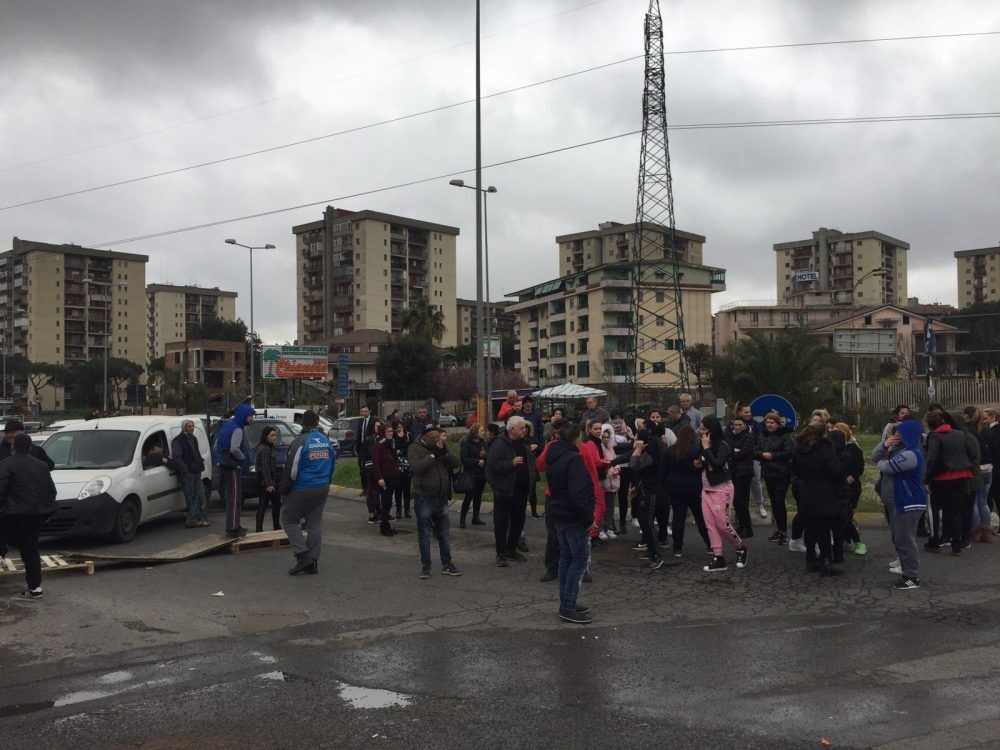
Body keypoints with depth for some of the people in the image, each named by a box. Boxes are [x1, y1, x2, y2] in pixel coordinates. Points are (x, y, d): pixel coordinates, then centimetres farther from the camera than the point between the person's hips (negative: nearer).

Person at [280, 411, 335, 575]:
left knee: (288, 520, 6)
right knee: (315, 523, 10)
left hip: (302, 490, -6)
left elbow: (291, 469, -15)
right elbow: (332, 464, 17)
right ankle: (313, 562, 10)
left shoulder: (300, 442, -15)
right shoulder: (326, 441, 7)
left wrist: (284, 490, -4)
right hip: (322, 488, 6)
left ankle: (303, 555, -5)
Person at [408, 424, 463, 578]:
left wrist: (445, 453, -18)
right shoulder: (415, 448, -8)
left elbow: (456, 463, -2)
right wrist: (433, 455, -27)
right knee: (424, 534, 4)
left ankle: (447, 565, 19)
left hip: (441, 498, 5)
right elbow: (416, 467, -25)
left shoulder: (441, 446, 8)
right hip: (423, 499, -5)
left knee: (444, 533, 11)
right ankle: (425, 566, 14)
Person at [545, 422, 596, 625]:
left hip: (558, 514, 9)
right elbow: (578, 493, -24)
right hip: (573, 517, -9)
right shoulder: (573, 459, -19)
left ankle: (566, 603, 20)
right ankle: (568, 606, -6)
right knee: (580, 558, -4)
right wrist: (589, 518, -18)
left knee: (566, 558, 15)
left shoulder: (552, 457, 10)